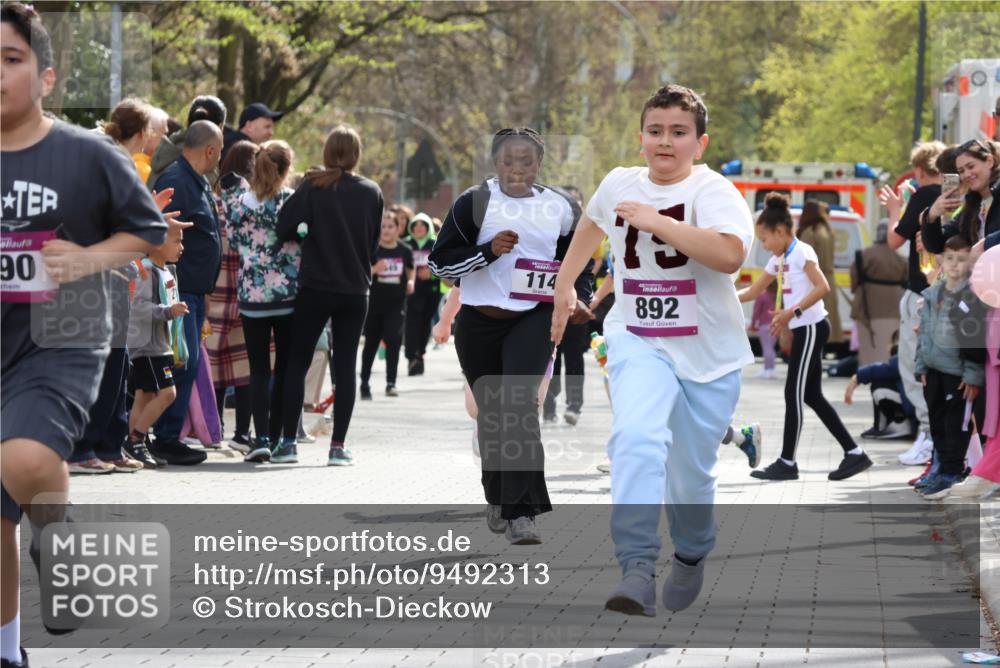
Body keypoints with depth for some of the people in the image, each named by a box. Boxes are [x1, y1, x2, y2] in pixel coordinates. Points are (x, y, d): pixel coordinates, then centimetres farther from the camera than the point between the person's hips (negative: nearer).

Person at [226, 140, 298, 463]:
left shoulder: (238, 205, -2)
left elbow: (233, 245, 5)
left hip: (252, 294, 1)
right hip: (290, 294, -1)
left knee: (259, 368, 4)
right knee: (287, 368, 8)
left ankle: (261, 437, -9)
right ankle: (278, 439, 7)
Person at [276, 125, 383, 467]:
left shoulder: (312, 188, -8)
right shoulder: (371, 193, 1)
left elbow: (284, 229, -13)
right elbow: (374, 242, 9)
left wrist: (309, 234, 6)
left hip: (315, 287, -2)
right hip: (355, 290, 2)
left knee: (297, 362, 7)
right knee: (346, 365, 6)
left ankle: (288, 439, 3)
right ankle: (338, 445, 4)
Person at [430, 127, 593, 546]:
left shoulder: (560, 209, 5)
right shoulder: (474, 203, -3)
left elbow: (578, 263, 20)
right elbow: (440, 262, -6)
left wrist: (579, 300, 2)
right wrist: (488, 250, -19)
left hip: (534, 319, -1)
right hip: (479, 322, 1)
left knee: (519, 405, -19)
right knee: (490, 412, 12)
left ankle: (520, 512, -23)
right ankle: (497, 499, 37)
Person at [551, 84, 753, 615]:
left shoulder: (713, 192, -14)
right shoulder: (619, 185, 2)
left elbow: (730, 254, -34)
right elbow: (593, 222, 27)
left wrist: (655, 220, -31)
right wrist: (564, 283, 31)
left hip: (708, 354, -2)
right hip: (637, 341, 2)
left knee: (691, 472, 9)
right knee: (638, 437, -28)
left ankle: (692, 556, 42)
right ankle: (637, 567, -35)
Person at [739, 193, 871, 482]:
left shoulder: (801, 252, -11)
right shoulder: (778, 260, 16)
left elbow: (822, 287, -23)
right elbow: (753, 291, 24)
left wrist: (792, 312, -26)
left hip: (811, 327, -9)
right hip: (803, 329, 9)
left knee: (795, 393, -6)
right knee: (811, 395, 8)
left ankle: (787, 463, -1)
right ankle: (854, 453, 10)